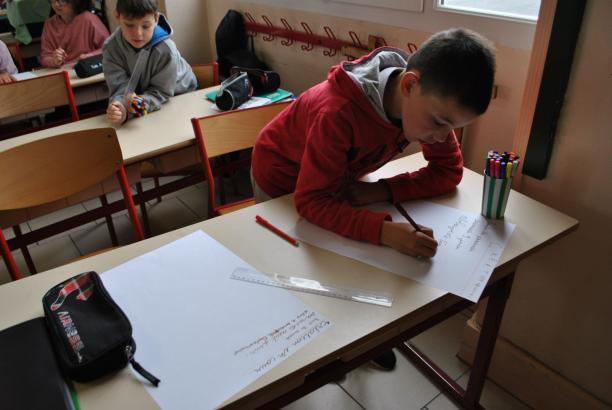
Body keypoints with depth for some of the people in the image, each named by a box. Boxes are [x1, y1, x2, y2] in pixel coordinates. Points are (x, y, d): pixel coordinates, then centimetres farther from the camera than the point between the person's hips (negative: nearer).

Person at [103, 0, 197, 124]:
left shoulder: (166, 50, -32)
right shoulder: (111, 48, -24)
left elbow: (161, 91, -24)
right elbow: (121, 87, -26)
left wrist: (141, 104, -45)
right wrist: (121, 108, -50)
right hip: (137, 98, 4)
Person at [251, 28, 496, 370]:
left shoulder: (430, 103, -23)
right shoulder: (338, 113, -43)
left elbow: (449, 170, -16)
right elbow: (310, 201, -42)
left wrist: (381, 191, -30)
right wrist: (384, 230, -54)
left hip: (339, 177, 5)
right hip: (282, 179, -5)